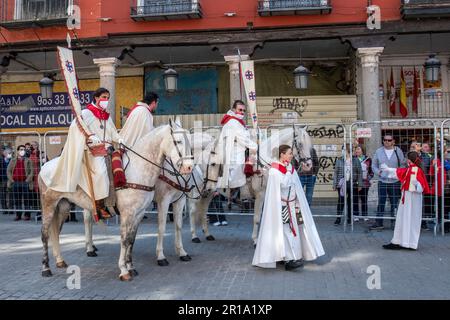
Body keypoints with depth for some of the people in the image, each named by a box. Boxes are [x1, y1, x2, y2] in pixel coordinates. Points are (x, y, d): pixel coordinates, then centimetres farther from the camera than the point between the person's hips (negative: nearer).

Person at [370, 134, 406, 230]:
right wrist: (378, 172, -11)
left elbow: (403, 165, 5)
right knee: (381, 203, 1)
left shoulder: (398, 151, 3)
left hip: (395, 182, 0)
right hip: (382, 181, 0)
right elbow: (374, 165, 8)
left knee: (395, 203, 6)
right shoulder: (378, 151, 5)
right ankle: (379, 223, 7)